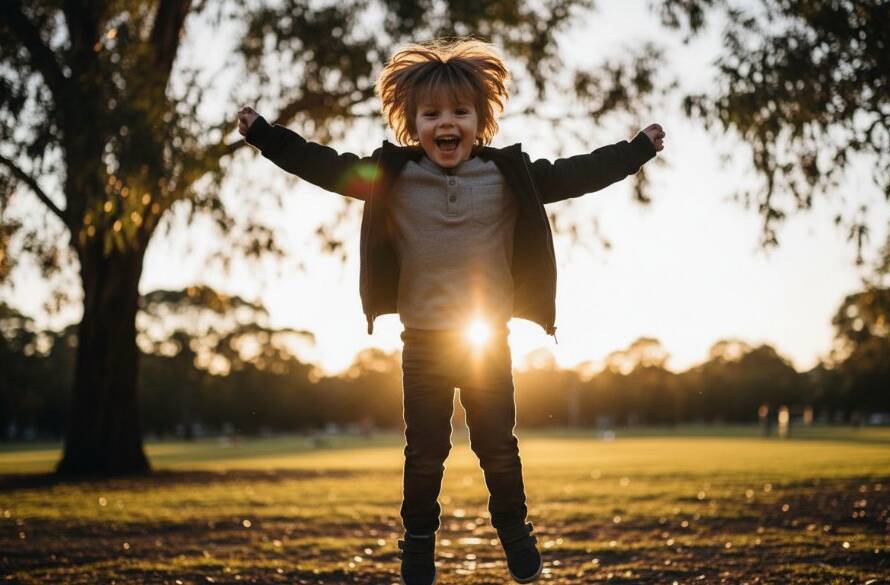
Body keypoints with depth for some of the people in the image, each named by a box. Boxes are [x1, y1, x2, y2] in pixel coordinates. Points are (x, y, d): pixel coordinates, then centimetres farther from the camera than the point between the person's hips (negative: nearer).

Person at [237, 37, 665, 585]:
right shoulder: (392, 177, -4)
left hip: (490, 339, 1)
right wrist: (263, 132, -3)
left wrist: (639, 148, 5)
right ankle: (419, 539, 22)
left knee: (498, 445, 9)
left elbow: (576, 174, 3)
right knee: (425, 452, 7)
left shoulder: (509, 177, -3)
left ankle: (514, 527, 29)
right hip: (423, 341, 0)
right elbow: (326, 166, -2)